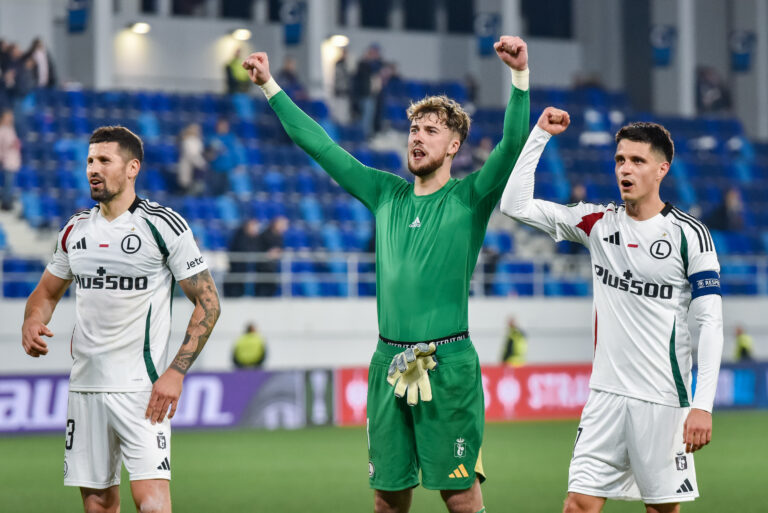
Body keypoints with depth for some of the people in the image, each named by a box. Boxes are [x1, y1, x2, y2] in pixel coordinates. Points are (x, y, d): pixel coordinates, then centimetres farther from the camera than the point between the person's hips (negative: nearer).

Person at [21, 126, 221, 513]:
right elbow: (47, 292, 24)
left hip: (140, 387, -5)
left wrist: (176, 372, -14)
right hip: (84, 383, 6)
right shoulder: (76, 229, 11)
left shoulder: (164, 226, -5)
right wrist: (32, 322, -1)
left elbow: (207, 302, -5)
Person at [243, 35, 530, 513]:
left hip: (448, 363, -4)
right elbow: (321, 146, 17)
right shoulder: (386, 193, 13)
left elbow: (512, 143, -14)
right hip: (389, 362, 5)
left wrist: (520, 75, -28)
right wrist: (271, 87, 17)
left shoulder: (469, 198, 0)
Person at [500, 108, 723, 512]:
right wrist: (540, 134, 0)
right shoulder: (598, 223, 7)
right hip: (606, 394, 3)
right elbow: (515, 204, 5)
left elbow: (710, 322, -7)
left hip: (664, 399, -3)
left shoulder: (690, 235, -5)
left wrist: (703, 405, -14)